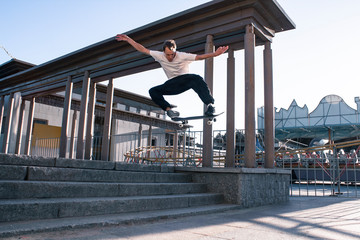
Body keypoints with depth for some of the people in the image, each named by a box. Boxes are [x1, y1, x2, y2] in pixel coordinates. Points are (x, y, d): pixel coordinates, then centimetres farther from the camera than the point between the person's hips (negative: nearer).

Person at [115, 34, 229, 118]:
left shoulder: (182, 56, -15)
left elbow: (200, 57, -26)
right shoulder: (160, 56, -4)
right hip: (172, 84, 4)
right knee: (153, 91, -14)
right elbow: (143, 49, -1)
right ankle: (169, 110, -23)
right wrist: (128, 39, -4)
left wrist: (215, 54, -41)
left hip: (185, 79, -4)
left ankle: (210, 105, -44)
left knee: (197, 79, -38)